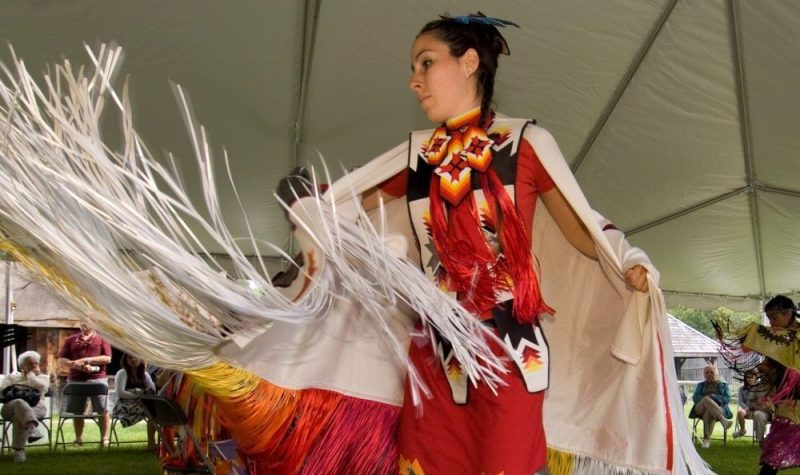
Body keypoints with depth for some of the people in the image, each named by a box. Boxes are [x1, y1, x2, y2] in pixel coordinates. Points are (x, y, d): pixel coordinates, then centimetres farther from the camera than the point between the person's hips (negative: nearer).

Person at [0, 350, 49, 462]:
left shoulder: (43, 377, 22)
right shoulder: (12, 377, 25)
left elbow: (41, 386, -3)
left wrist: (31, 374, 9)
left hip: (36, 407, 0)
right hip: (12, 407, 0)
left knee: (18, 417, -38)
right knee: (19, 403, -40)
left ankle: (19, 450, -45)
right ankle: (32, 428, -64)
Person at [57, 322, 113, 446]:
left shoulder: (102, 339, 8)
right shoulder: (71, 340, 13)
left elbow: (108, 358, -2)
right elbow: (61, 361, 8)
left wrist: (87, 360, -12)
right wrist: (76, 364, -10)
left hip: (98, 379, -2)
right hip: (75, 379, 2)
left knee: (103, 410, -3)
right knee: (77, 411, 6)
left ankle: (104, 439, 1)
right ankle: (78, 439, 13)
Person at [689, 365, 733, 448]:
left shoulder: (723, 385, 22)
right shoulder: (700, 385, 27)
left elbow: (727, 399, 5)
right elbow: (695, 397, 9)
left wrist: (713, 396, -10)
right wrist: (706, 398, -12)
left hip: (719, 408, -1)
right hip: (701, 409, 1)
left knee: (709, 412, -40)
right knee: (707, 400, -37)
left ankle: (707, 439, -48)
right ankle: (723, 420, -56)